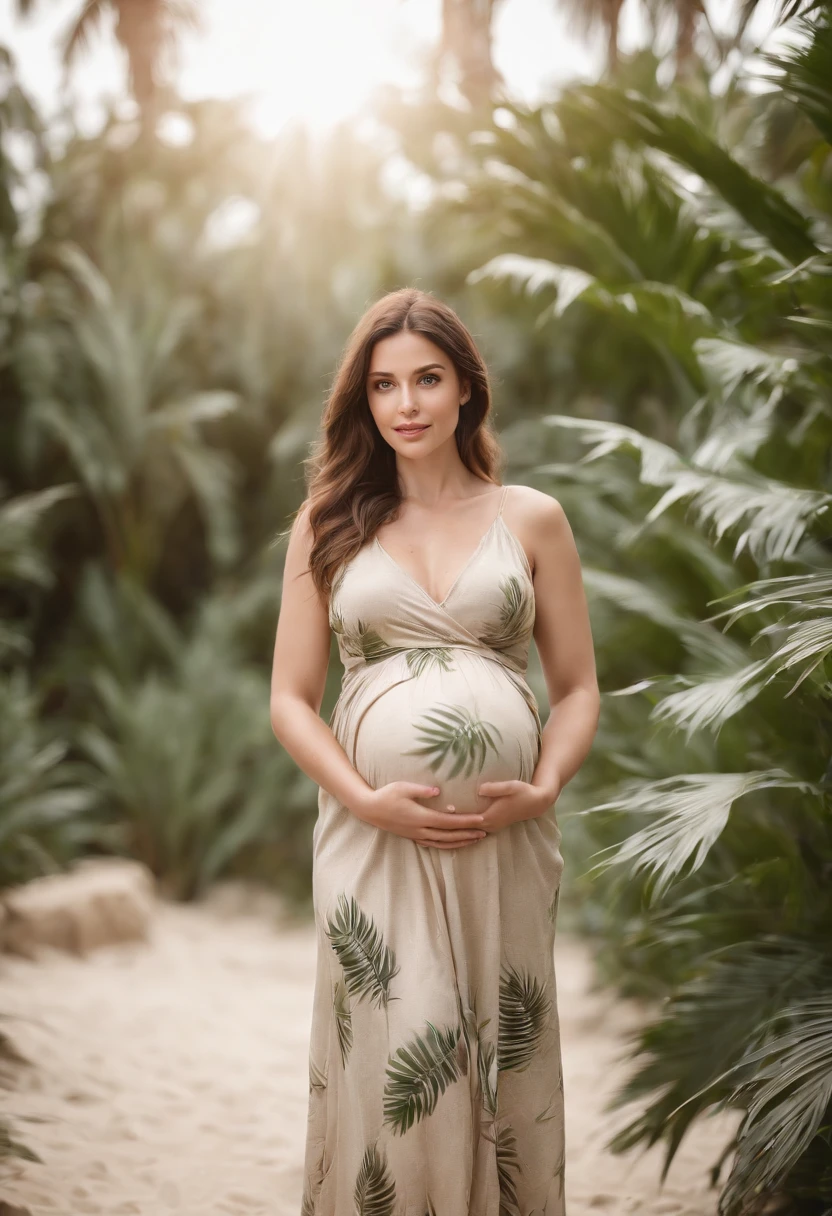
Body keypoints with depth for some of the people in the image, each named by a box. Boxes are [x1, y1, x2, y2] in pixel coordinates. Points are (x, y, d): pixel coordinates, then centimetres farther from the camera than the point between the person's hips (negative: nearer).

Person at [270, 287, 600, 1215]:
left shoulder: (531, 519, 8)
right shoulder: (327, 526, 7)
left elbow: (577, 687, 10)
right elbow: (290, 698, 5)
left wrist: (545, 787, -8)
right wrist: (368, 800, -10)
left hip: (505, 836, 1)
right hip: (374, 833, 0)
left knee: (501, 1068, 5)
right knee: (386, 1073, -2)